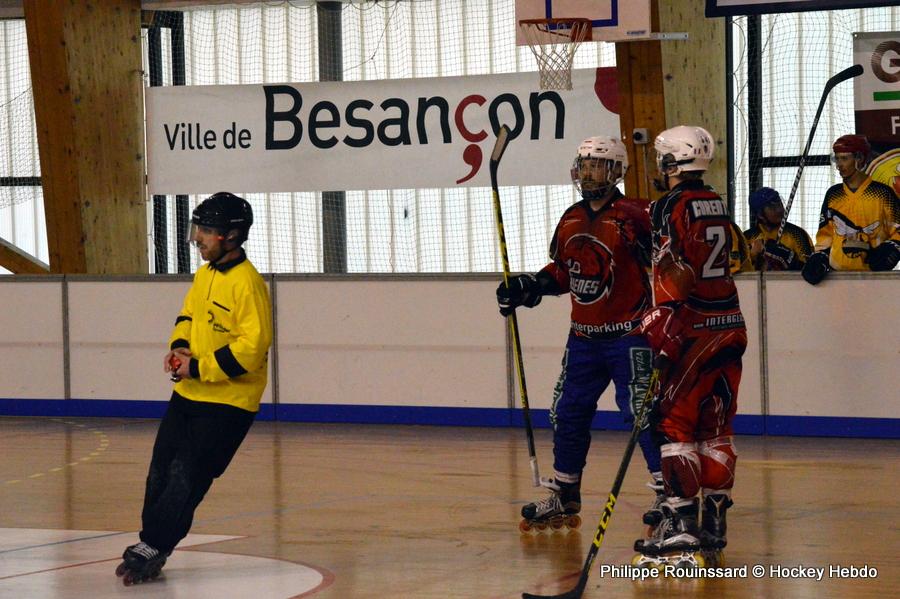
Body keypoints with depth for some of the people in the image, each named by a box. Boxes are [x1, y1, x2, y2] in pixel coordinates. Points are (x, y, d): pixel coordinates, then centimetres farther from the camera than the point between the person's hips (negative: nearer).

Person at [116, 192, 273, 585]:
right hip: (189, 392, 9)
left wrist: (199, 368, -20)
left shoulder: (247, 284, -20)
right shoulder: (205, 274, 7)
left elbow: (252, 347, -24)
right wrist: (179, 346, 1)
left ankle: (152, 548, 0)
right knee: (161, 469, 10)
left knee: (186, 477, -8)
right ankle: (150, 549, 20)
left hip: (227, 401, -9)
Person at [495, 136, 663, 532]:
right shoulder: (571, 220, 9)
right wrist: (526, 288, 5)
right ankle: (564, 495, 21)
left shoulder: (631, 217, -13)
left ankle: (668, 491, -3)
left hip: (627, 334, -7)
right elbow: (560, 272, 19)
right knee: (569, 411, 10)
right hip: (584, 335, 7)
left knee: (642, 409, -10)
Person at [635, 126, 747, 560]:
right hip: (730, 324, 8)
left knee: (674, 423, -5)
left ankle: (681, 522, -11)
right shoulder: (717, 204, 13)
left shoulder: (671, 206, -10)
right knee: (715, 427, 11)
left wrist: (661, 329, -18)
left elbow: (674, 272, -18)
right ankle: (714, 520, 13)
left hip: (694, 328, -8)